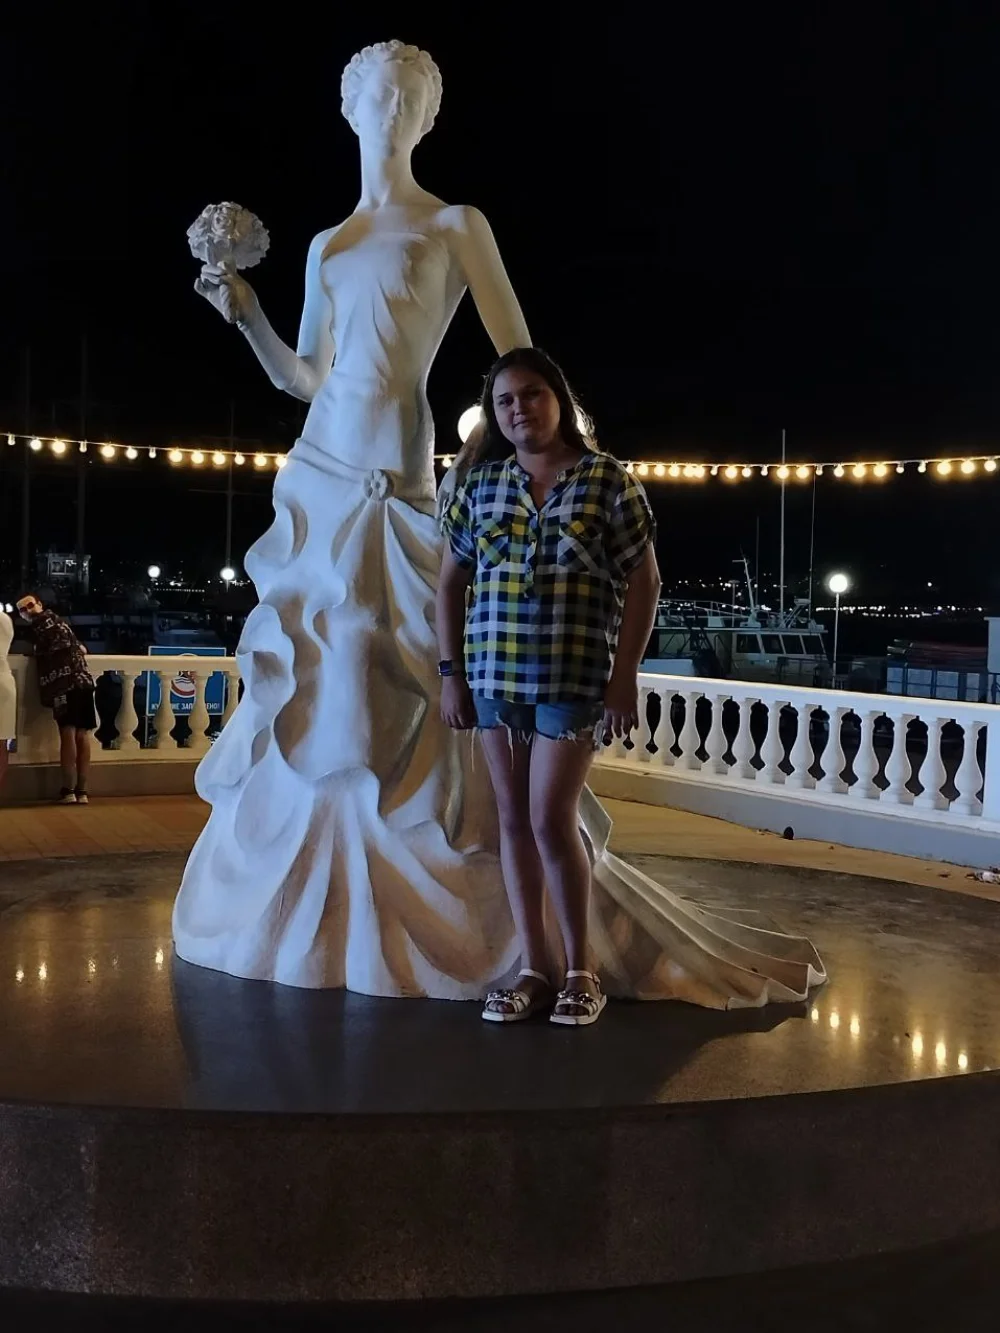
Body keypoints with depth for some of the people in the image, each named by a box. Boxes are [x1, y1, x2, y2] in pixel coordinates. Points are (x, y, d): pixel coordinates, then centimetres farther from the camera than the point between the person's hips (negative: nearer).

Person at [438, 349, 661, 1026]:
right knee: (514, 819, 6)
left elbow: (643, 581, -2)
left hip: (575, 678, -4)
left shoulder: (608, 479, -1)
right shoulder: (480, 483, 7)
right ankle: (533, 968, 17)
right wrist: (452, 671, 5)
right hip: (494, 676, 4)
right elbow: (452, 580, 11)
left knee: (551, 819, -8)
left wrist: (625, 675, -8)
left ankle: (581, 969, 10)